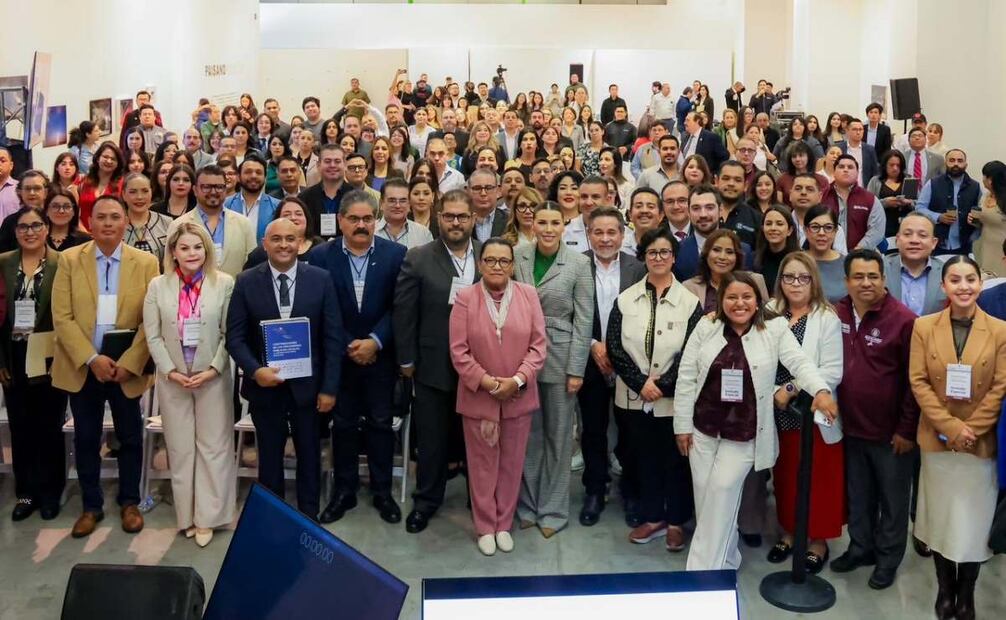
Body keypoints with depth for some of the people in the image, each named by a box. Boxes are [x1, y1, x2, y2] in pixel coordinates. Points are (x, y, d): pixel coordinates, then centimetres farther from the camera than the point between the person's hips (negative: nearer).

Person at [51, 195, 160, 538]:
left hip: (127, 367, 0)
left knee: (130, 438, 10)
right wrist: (92, 359, -16)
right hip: (82, 366, 1)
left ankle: (129, 502, 27)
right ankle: (91, 506, 25)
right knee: (85, 439, 10)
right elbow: (62, 318, -6)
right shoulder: (69, 260, 0)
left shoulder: (146, 263, -2)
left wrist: (128, 363, -14)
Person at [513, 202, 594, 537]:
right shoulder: (517, 257, 0)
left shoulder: (579, 263, -6)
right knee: (527, 433, 11)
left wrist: (576, 370, -9)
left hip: (560, 357, -2)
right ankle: (527, 503, 26)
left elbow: (583, 320, -6)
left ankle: (553, 508, 21)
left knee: (558, 435, 8)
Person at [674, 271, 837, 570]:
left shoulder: (775, 330, -3)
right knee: (705, 495, 7)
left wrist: (821, 390, -34)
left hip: (744, 433, -3)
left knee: (723, 489, -12)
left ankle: (705, 570, 0)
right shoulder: (705, 328, 1)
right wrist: (683, 425, 0)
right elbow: (686, 379, 2)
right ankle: (723, 559, 28)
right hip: (703, 428, 3)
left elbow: (799, 362, -14)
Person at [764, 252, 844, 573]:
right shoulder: (770, 312, 4)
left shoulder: (827, 318, -8)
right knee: (784, 475, 14)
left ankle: (818, 541, 22)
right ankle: (789, 532, 31)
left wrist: (792, 389, -17)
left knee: (816, 479, 6)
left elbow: (832, 372, -15)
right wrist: (774, 393, -11)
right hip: (777, 412, 4)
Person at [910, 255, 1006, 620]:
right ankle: (945, 589, 29)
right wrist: (951, 427, -14)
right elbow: (918, 382, -5)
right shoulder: (924, 327, -2)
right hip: (937, 439, 1)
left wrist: (970, 429, -14)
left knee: (974, 521, 7)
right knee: (940, 518, 12)